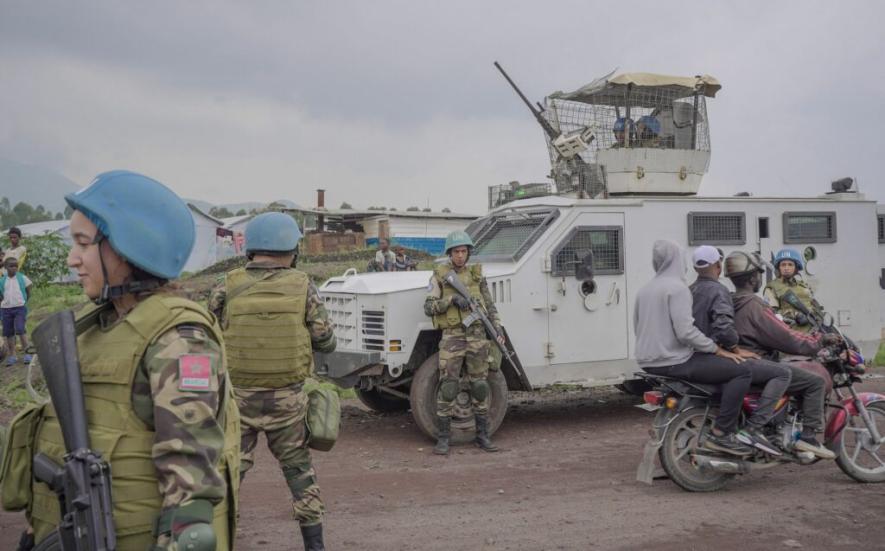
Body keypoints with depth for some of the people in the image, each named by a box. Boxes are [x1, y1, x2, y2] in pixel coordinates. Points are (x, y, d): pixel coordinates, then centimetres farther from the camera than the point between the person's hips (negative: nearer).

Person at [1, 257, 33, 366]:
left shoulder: (22, 278, 0)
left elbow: (28, 293, 9)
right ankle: (12, 355, 16)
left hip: (20, 308, -3)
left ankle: (26, 353, -6)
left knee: (20, 330, -14)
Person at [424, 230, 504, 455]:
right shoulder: (439, 275, -1)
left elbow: (490, 306, 10)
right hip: (452, 337, -3)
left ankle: (482, 436, 16)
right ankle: (443, 439, 4)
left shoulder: (476, 274, 8)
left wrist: (497, 328, -2)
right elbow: (428, 307, -6)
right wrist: (452, 299, -19)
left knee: (480, 387, 6)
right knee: (448, 388, -5)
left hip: (477, 336, 3)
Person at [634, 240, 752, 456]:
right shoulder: (677, 287, -13)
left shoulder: (644, 290, 13)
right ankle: (721, 434, -14)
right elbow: (685, 331, -22)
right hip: (674, 362, -10)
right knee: (741, 372, -10)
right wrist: (718, 349, -12)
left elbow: (638, 329, 20)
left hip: (648, 363, 10)